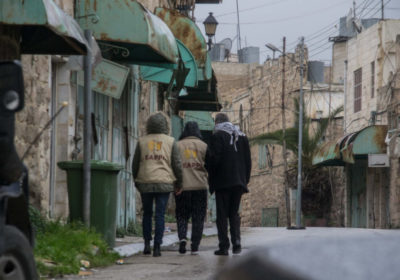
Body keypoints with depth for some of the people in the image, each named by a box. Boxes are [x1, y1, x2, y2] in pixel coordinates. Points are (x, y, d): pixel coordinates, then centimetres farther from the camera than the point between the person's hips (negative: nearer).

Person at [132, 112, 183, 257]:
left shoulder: (142, 141, 5)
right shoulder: (171, 142, 1)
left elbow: (135, 164, 7)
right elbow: (177, 164, 1)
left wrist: (136, 180, 20)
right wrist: (179, 183, 11)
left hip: (145, 183, 1)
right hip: (164, 183, -1)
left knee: (147, 214, 15)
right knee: (160, 215, 1)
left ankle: (147, 244, 7)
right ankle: (157, 247, -4)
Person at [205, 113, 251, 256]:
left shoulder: (217, 136, -7)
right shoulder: (242, 136, 12)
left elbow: (214, 159, -14)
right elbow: (248, 161, 12)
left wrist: (211, 175, 3)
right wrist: (245, 179, 17)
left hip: (222, 181, -5)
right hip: (238, 182, 5)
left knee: (222, 214, -1)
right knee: (234, 213, 14)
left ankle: (224, 246, -3)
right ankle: (236, 242, 2)